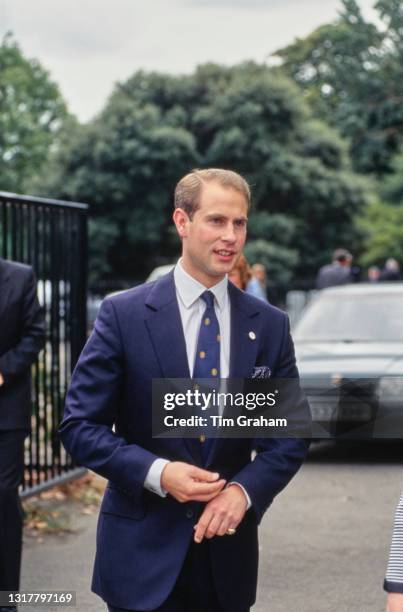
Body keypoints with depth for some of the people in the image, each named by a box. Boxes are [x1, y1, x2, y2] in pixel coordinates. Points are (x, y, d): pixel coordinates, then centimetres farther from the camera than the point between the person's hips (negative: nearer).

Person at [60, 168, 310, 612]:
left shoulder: (270, 325, 3)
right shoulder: (123, 314, -5)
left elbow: (291, 435, 6)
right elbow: (80, 426, -5)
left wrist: (246, 490, -11)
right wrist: (156, 472, -18)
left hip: (228, 552, 3)